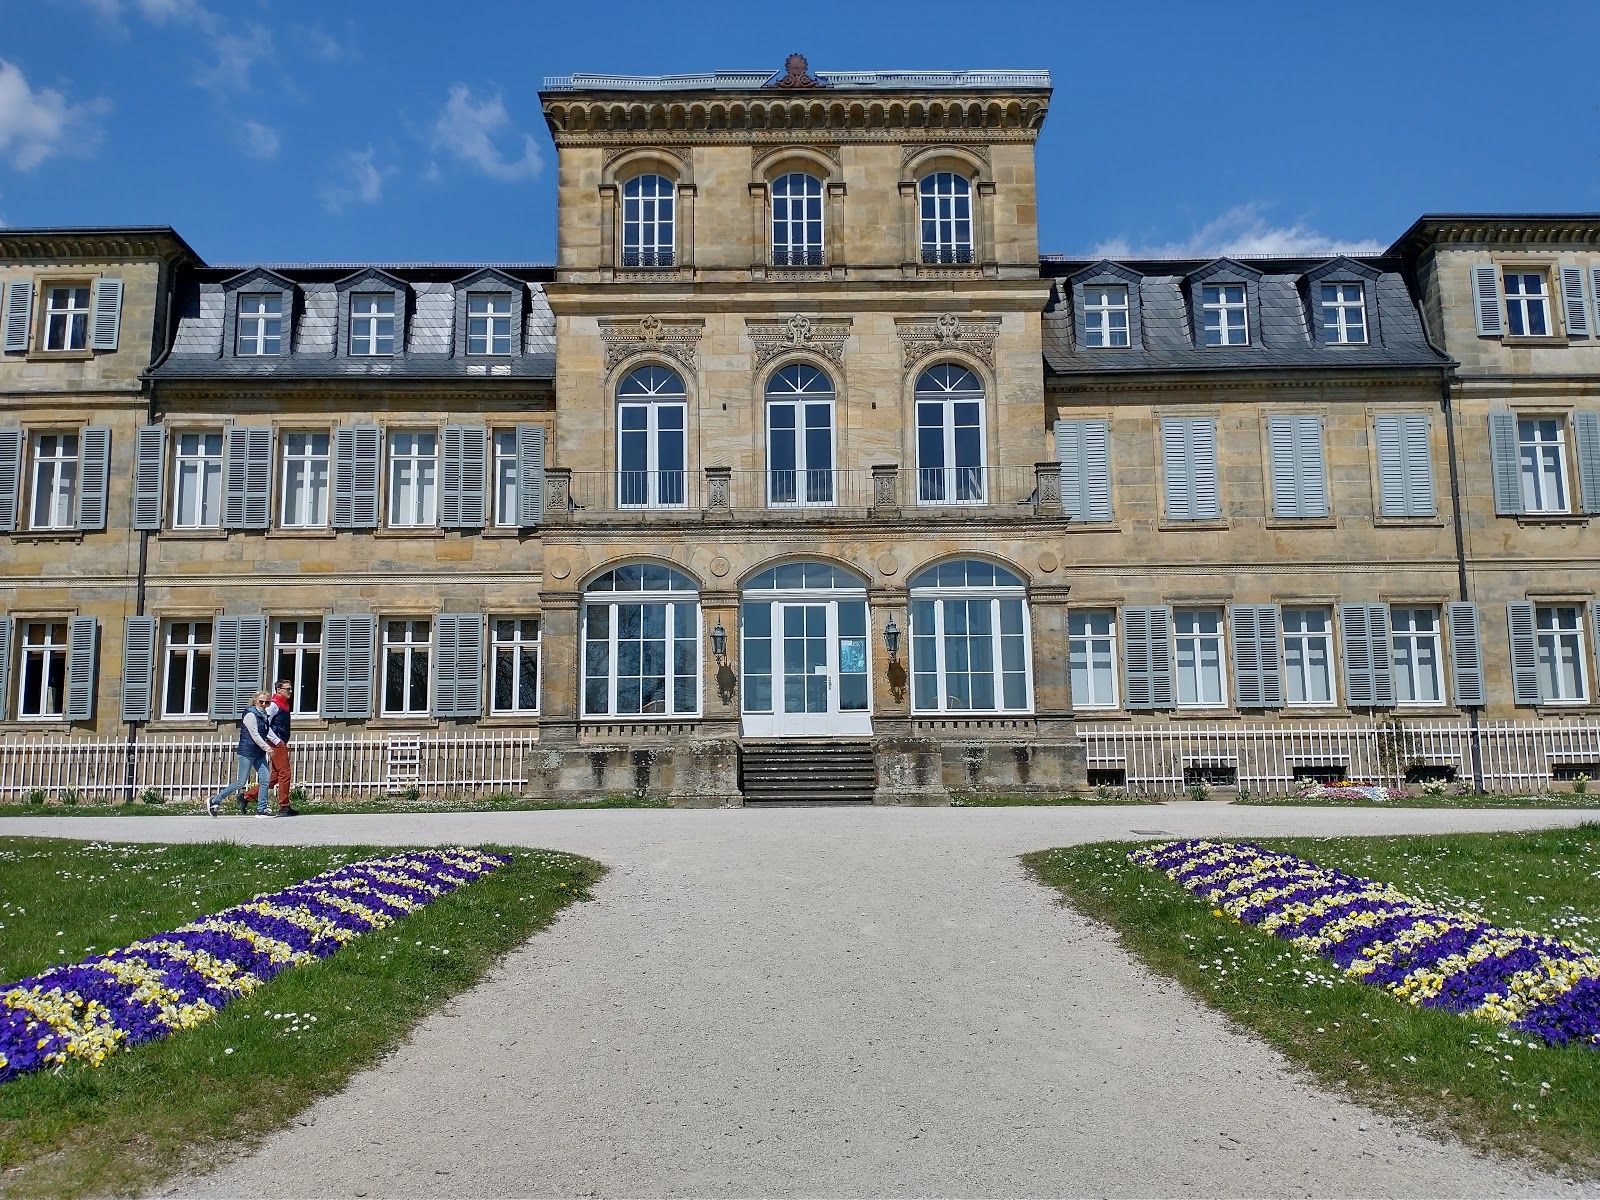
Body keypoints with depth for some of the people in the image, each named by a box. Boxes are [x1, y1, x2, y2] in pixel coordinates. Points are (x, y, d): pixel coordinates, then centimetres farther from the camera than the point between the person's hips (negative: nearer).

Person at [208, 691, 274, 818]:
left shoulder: (264, 715, 14)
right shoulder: (250, 714, -11)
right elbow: (255, 735, -16)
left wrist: (267, 746, 12)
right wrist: (267, 748, -17)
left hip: (259, 753, 8)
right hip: (247, 752, -8)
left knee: (265, 780, -3)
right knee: (241, 782, -5)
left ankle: (261, 809, 0)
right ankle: (214, 801, 9)